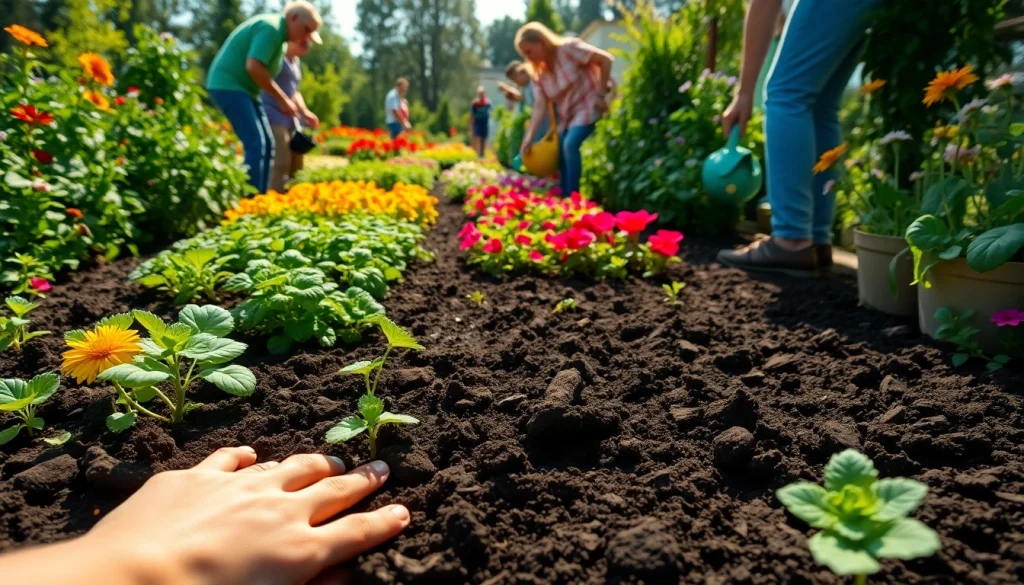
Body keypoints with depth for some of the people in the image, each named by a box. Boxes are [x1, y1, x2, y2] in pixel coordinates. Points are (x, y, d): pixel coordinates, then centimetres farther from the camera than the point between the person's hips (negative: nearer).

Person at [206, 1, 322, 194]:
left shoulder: (279, 35, 14)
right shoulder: (271, 28, -16)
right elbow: (253, 67, -27)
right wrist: (282, 99, -19)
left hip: (243, 89, 10)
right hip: (228, 86, -10)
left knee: (267, 144, 8)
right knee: (256, 145, -16)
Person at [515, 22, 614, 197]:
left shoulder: (568, 49, -15)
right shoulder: (539, 72, 3)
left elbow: (605, 59, -18)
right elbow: (540, 107, -6)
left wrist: (601, 94, -18)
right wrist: (529, 138, -16)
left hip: (588, 106, -8)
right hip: (567, 116, 8)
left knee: (571, 144, -26)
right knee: (561, 153, 1)